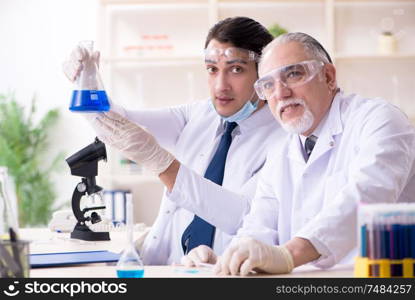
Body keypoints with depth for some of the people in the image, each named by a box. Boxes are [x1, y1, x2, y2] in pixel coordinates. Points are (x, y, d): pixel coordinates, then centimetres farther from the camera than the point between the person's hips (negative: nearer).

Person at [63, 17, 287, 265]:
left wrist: (158, 160, -29)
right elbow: (119, 123, 5)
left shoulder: (283, 138, -9)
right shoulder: (199, 114, 10)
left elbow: (243, 217, -22)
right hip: (163, 266, 5)